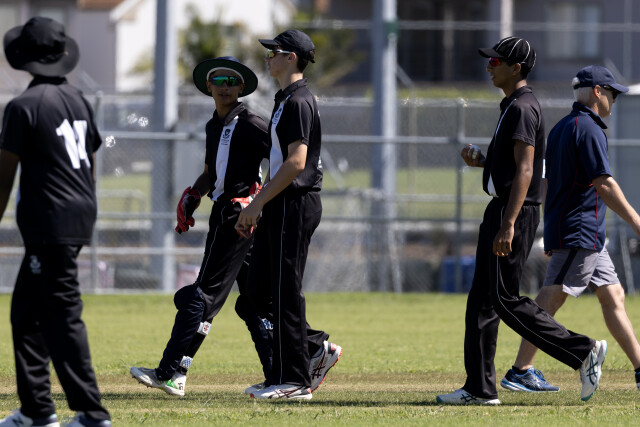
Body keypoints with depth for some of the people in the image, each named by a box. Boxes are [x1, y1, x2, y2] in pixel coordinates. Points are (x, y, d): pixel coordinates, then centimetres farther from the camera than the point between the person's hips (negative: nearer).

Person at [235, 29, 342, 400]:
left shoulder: (299, 101, -14)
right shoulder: (286, 99, 18)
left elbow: (296, 162, -22)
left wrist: (258, 203, -20)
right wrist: (257, 208, 20)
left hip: (295, 203, -10)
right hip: (282, 205, 10)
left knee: (286, 290, -7)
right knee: (259, 288, 11)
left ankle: (293, 380, -3)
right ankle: (317, 348, 17)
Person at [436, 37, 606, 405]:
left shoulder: (523, 108, -15)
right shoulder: (511, 106, 18)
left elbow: (525, 171, -23)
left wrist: (508, 225, -29)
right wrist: (482, 161, 9)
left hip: (516, 211, -11)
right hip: (500, 210, 11)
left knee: (506, 299, -10)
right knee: (482, 300, 9)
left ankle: (583, 351, -6)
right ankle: (480, 388, 11)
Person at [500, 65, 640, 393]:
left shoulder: (560, 129, 18)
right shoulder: (589, 129, -12)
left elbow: (546, 183, 20)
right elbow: (604, 184, -19)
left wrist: (551, 235, 24)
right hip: (580, 231, -10)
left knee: (613, 296, 10)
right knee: (551, 298, -11)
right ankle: (520, 371, -14)